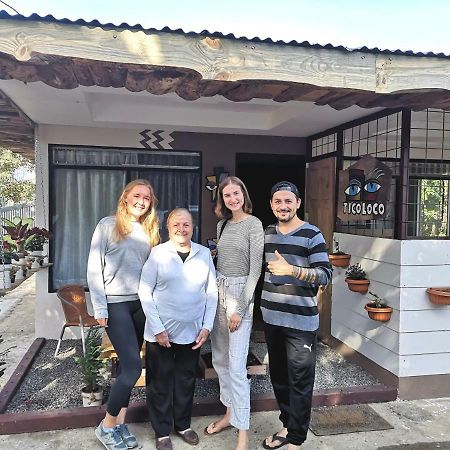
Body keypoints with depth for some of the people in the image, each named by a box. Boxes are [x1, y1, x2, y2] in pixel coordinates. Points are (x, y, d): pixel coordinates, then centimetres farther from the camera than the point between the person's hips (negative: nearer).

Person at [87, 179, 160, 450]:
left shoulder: (150, 231, 11)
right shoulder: (108, 225, -4)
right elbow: (94, 268, -6)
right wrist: (100, 308, -10)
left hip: (141, 303, 5)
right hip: (115, 303, -5)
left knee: (128, 366, 10)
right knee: (133, 366, -10)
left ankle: (120, 423, 25)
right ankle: (107, 426, 11)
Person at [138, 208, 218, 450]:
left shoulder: (204, 253, 1)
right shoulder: (158, 253, -7)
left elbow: (211, 292, 5)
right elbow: (145, 291, -7)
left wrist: (207, 326, -1)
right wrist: (157, 328, -11)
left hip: (192, 331, 3)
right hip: (161, 332, -2)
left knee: (186, 380, 16)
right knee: (160, 381, 10)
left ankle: (183, 424, 37)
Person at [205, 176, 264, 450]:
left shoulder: (253, 224, -10)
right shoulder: (222, 224, 11)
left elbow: (256, 269, -13)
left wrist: (240, 309, -16)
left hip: (240, 293, -7)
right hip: (218, 291, 7)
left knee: (236, 365, -7)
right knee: (220, 359, 15)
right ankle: (230, 413, 32)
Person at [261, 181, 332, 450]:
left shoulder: (312, 235, -11)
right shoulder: (267, 234, 8)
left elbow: (326, 275, -18)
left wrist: (292, 270, -30)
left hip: (301, 321, -6)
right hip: (272, 318, 6)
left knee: (300, 382, 2)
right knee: (279, 376, 18)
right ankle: (287, 425, 35)